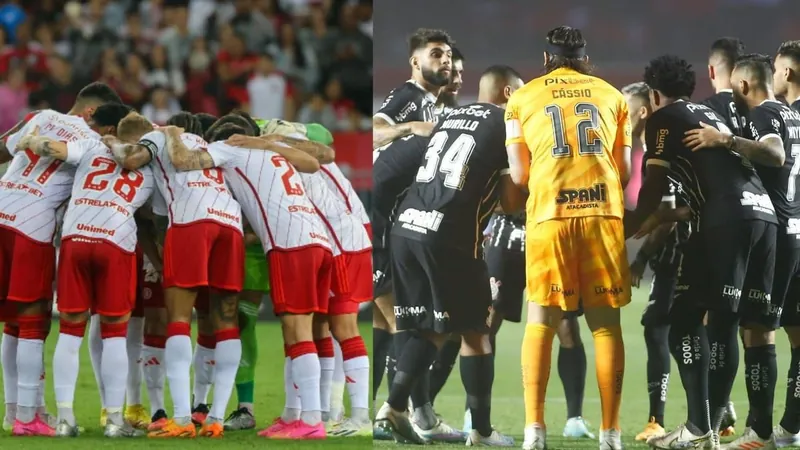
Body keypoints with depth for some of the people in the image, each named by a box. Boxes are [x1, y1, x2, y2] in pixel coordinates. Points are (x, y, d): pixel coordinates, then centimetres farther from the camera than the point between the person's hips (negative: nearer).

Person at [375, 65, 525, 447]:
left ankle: (395, 404, -1)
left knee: (429, 328, 16)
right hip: (448, 235, -6)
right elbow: (511, 203, 3)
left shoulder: (449, 119, 22)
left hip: (406, 227, 6)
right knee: (474, 331, 6)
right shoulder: (509, 126, 4)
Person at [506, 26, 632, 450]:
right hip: (603, 211, 1)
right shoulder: (611, 96, 15)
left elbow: (519, 174, 8)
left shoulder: (522, 99, 12)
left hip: (549, 212, -1)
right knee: (605, 321, 5)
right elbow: (625, 171, 12)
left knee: (540, 320, 5)